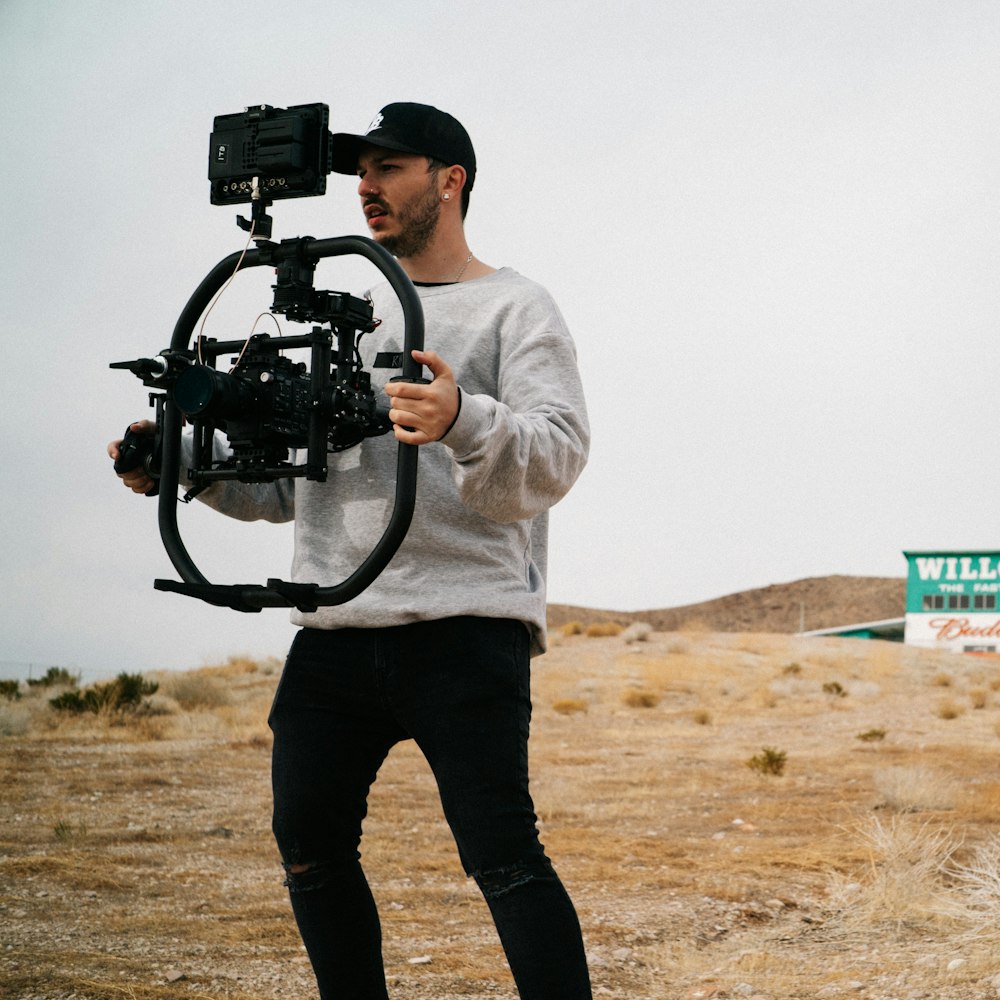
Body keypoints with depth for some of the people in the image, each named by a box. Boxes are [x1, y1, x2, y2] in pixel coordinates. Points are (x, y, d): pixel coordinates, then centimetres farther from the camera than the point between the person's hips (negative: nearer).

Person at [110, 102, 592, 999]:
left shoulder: (515, 308, 4)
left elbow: (560, 454, -12)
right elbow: (286, 480, 24)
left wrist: (464, 421, -31)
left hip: (464, 631, -6)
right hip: (333, 632, 7)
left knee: (504, 860, -12)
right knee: (311, 849, 7)